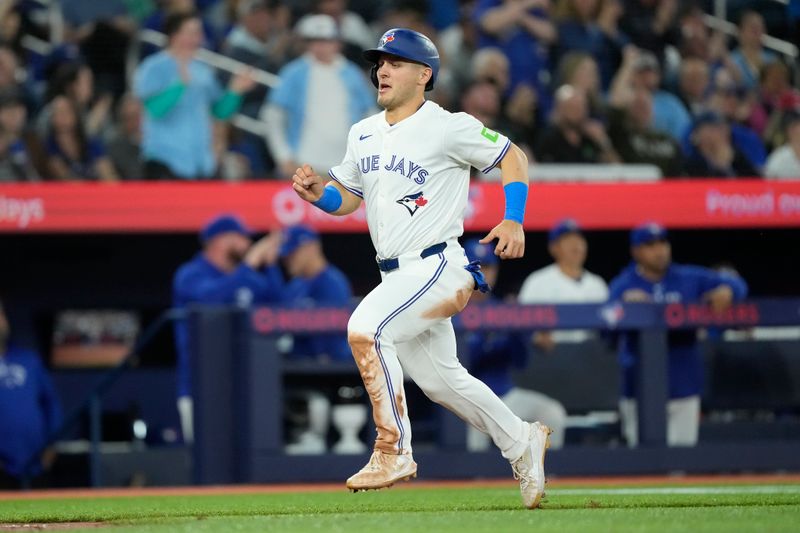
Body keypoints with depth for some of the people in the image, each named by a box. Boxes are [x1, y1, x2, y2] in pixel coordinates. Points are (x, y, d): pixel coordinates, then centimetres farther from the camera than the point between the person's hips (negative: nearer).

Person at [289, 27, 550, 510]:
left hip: (439, 267, -8)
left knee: (366, 328, -27)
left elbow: (513, 157, -3)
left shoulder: (449, 127, -9)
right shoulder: (364, 134, 12)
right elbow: (346, 199, 21)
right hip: (397, 275, 8)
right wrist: (317, 192, -1)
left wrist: (513, 220, -16)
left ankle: (394, 452, -21)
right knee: (440, 380, 15)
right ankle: (522, 442, 34)